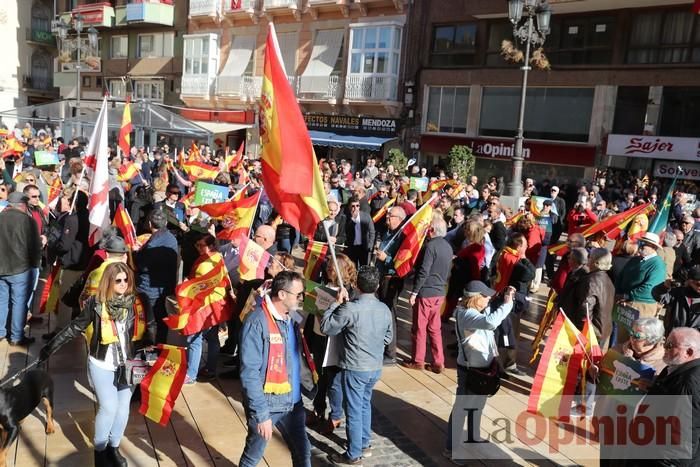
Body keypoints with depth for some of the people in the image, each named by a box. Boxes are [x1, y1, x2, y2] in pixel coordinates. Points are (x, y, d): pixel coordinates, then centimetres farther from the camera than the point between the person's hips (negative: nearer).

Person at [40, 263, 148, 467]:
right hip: (102, 365, -2)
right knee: (108, 407, -4)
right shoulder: (96, 303, -13)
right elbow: (74, 327, -5)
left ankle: (114, 446, 32)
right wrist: (50, 347, -4)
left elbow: (146, 332, 0)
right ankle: (100, 449, 21)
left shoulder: (136, 302, -7)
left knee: (123, 406, 10)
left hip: (128, 365, 3)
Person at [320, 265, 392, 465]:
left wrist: (337, 303, -5)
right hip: (376, 368, 6)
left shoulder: (350, 309, -22)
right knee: (365, 405, 25)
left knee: (354, 411, 7)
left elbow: (326, 327, -12)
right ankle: (365, 444, 38)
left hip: (355, 369, -6)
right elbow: (387, 338, 11)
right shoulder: (385, 310, -2)